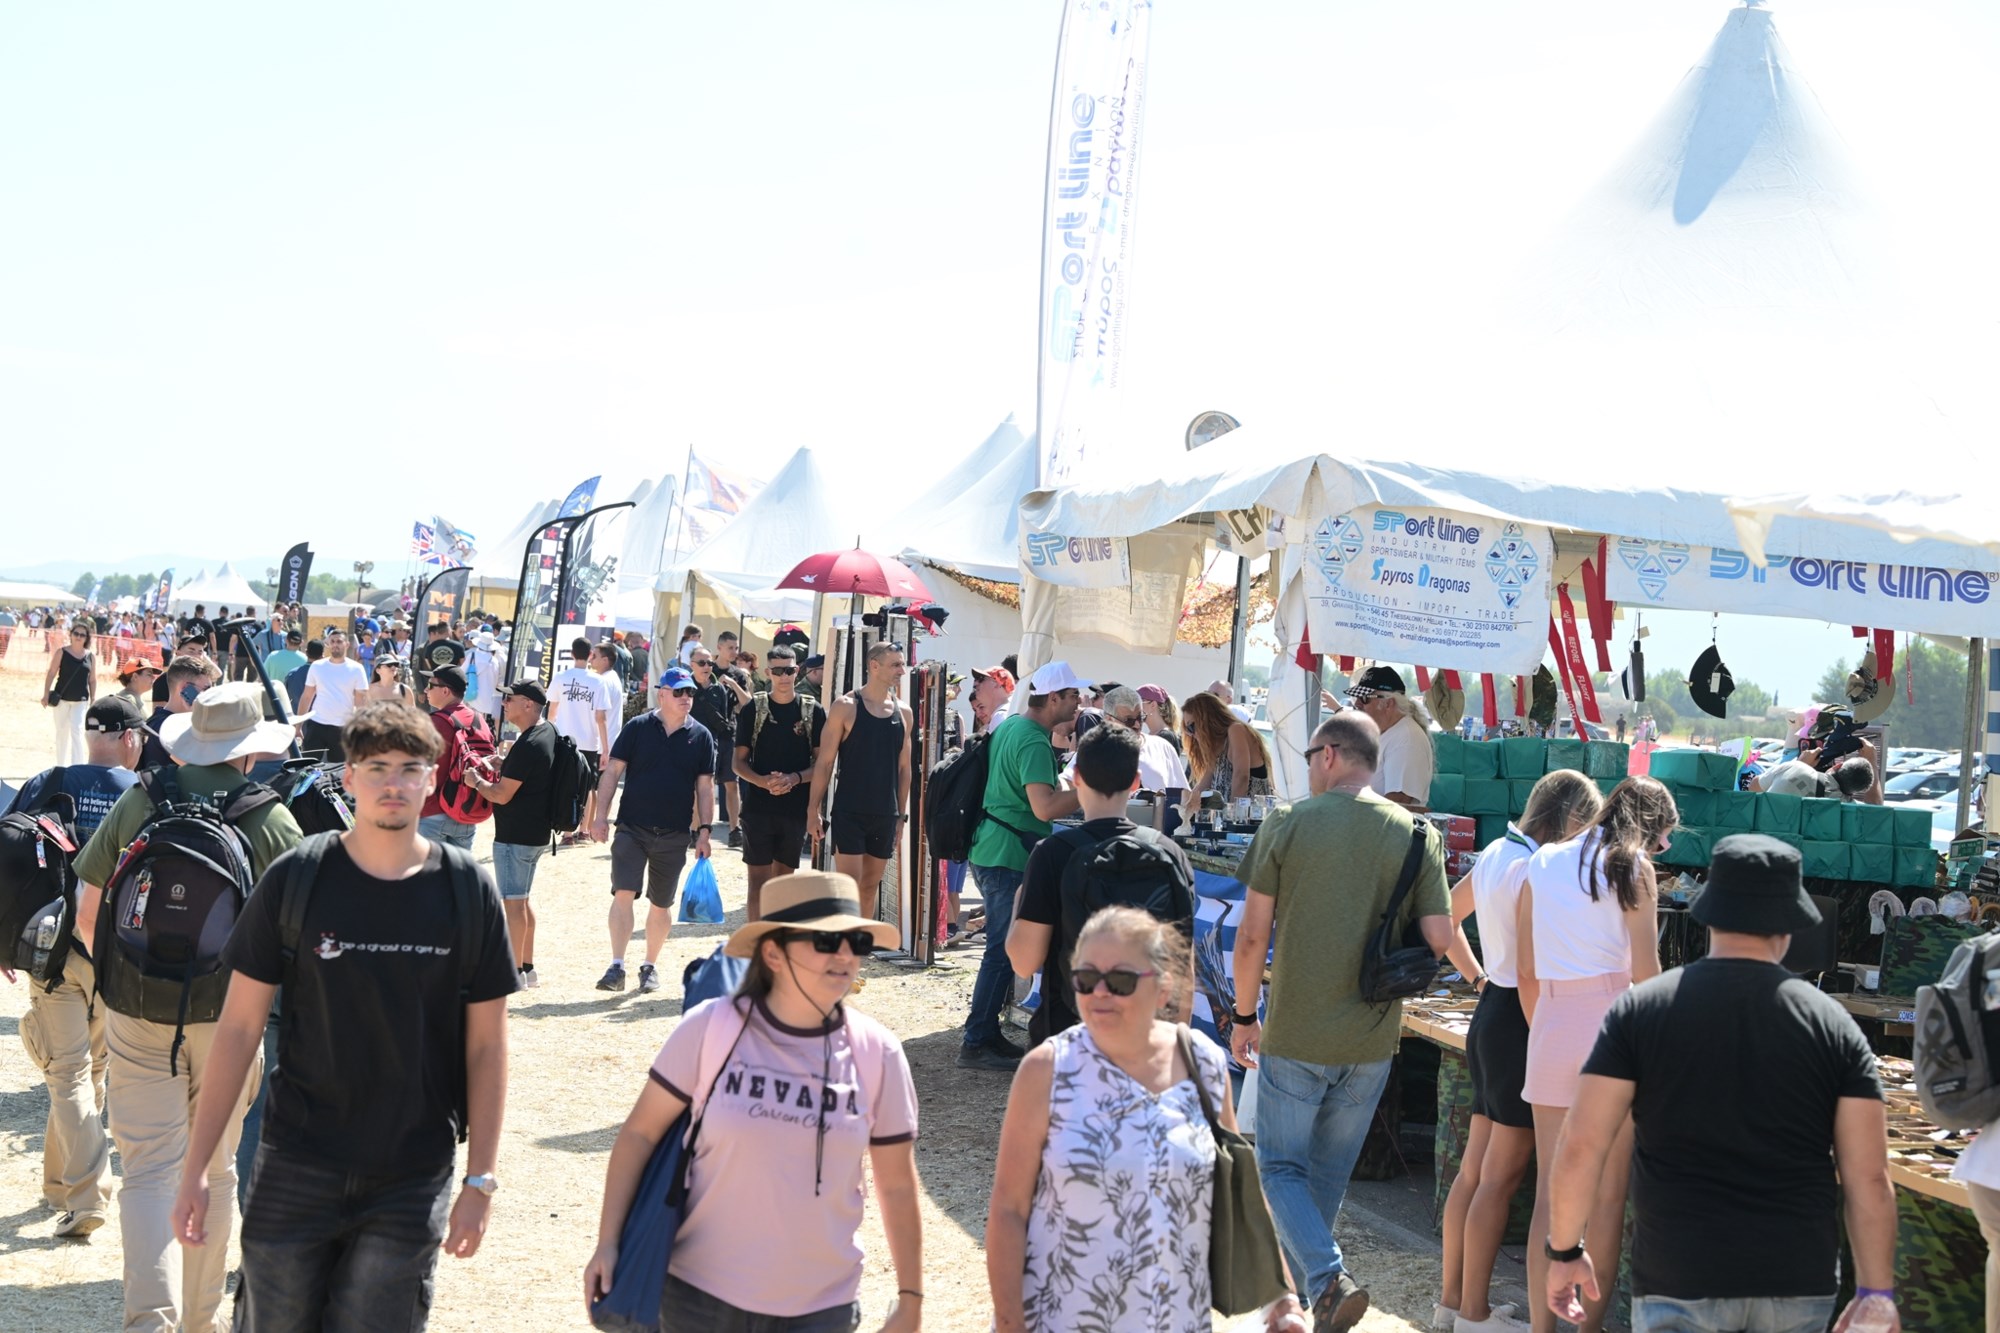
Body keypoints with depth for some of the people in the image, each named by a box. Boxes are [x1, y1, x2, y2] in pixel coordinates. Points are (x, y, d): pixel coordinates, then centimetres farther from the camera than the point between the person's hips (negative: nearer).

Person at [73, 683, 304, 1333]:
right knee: (215, 1171, 15)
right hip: (228, 1018, 0)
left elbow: (88, 910, 3)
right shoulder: (272, 821, -6)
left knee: (149, 1170, 3)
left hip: (139, 1015, 0)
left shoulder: (137, 803, -1)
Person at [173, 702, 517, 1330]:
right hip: (296, 1170, 0)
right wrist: (195, 1169, -4)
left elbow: (486, 1046, 0)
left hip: (413, 1182, 0)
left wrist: (480, 1180, -3)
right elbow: (239, 1028, -2)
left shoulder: (468, 892, -4)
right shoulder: (295, 880, -6)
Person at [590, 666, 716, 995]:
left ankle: (650, 967, 24)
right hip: (632, 829, -2)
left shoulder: (701, 736, 4)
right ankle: (617, 966, -9)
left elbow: (705, 787, 6)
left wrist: (704, 831, 0)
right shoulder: (638, 728, -1)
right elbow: (612, 772, 0)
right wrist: (601, 816, -7)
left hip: (675, 835, 2)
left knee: (661, 904, 10)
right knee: (623, 894, -12)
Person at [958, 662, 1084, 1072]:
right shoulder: (1034, 742, -19)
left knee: (1002, 947, 16)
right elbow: (1045, 808, -28)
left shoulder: (1010, 726, 12)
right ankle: (976, 1044, -3)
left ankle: (987, 1034, 22)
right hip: (1011, 857, -10)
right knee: (1004, 951, -6)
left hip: (990, 851, 10)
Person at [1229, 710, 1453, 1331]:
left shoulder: (1287, 823, -9)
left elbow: (1252, 934, -8)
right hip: (1373, 1040, 3)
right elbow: (1438, 939, -4)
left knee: (1281, 1167, 10)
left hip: (1295, 1033, -3)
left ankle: (1329, 1277, -11)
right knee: (1329, 1176, 19)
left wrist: (1245, 1015, 4)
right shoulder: (1414, 833, -2)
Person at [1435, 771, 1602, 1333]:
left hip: (1490, 1012, 9)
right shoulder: (1538, 869, -18)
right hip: (1520, 1023, -9)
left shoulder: (1496, 853, 10)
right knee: (1500, 1177, -1)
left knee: (1474, 1169, 13)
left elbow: (1445, 918, 22)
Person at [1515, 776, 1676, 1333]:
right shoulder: (1632, 867, -3)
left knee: (1550, 1192, 7)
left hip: (1551, 1023, 4)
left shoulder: (1541, 864, 11)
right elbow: (1645, 973, -7)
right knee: (1608, 1195, 6)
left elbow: (1525, 973, 10)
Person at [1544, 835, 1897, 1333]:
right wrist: (1877, 1292, 7)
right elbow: (1869, 1178, -2)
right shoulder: (1832, 1024, -1)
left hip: (1678, 1278, -2)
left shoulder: (1640, 1008, -4)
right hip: (1799, 1282, 2)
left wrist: (1566, 1250, 6)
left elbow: (1580, 1149, -7)